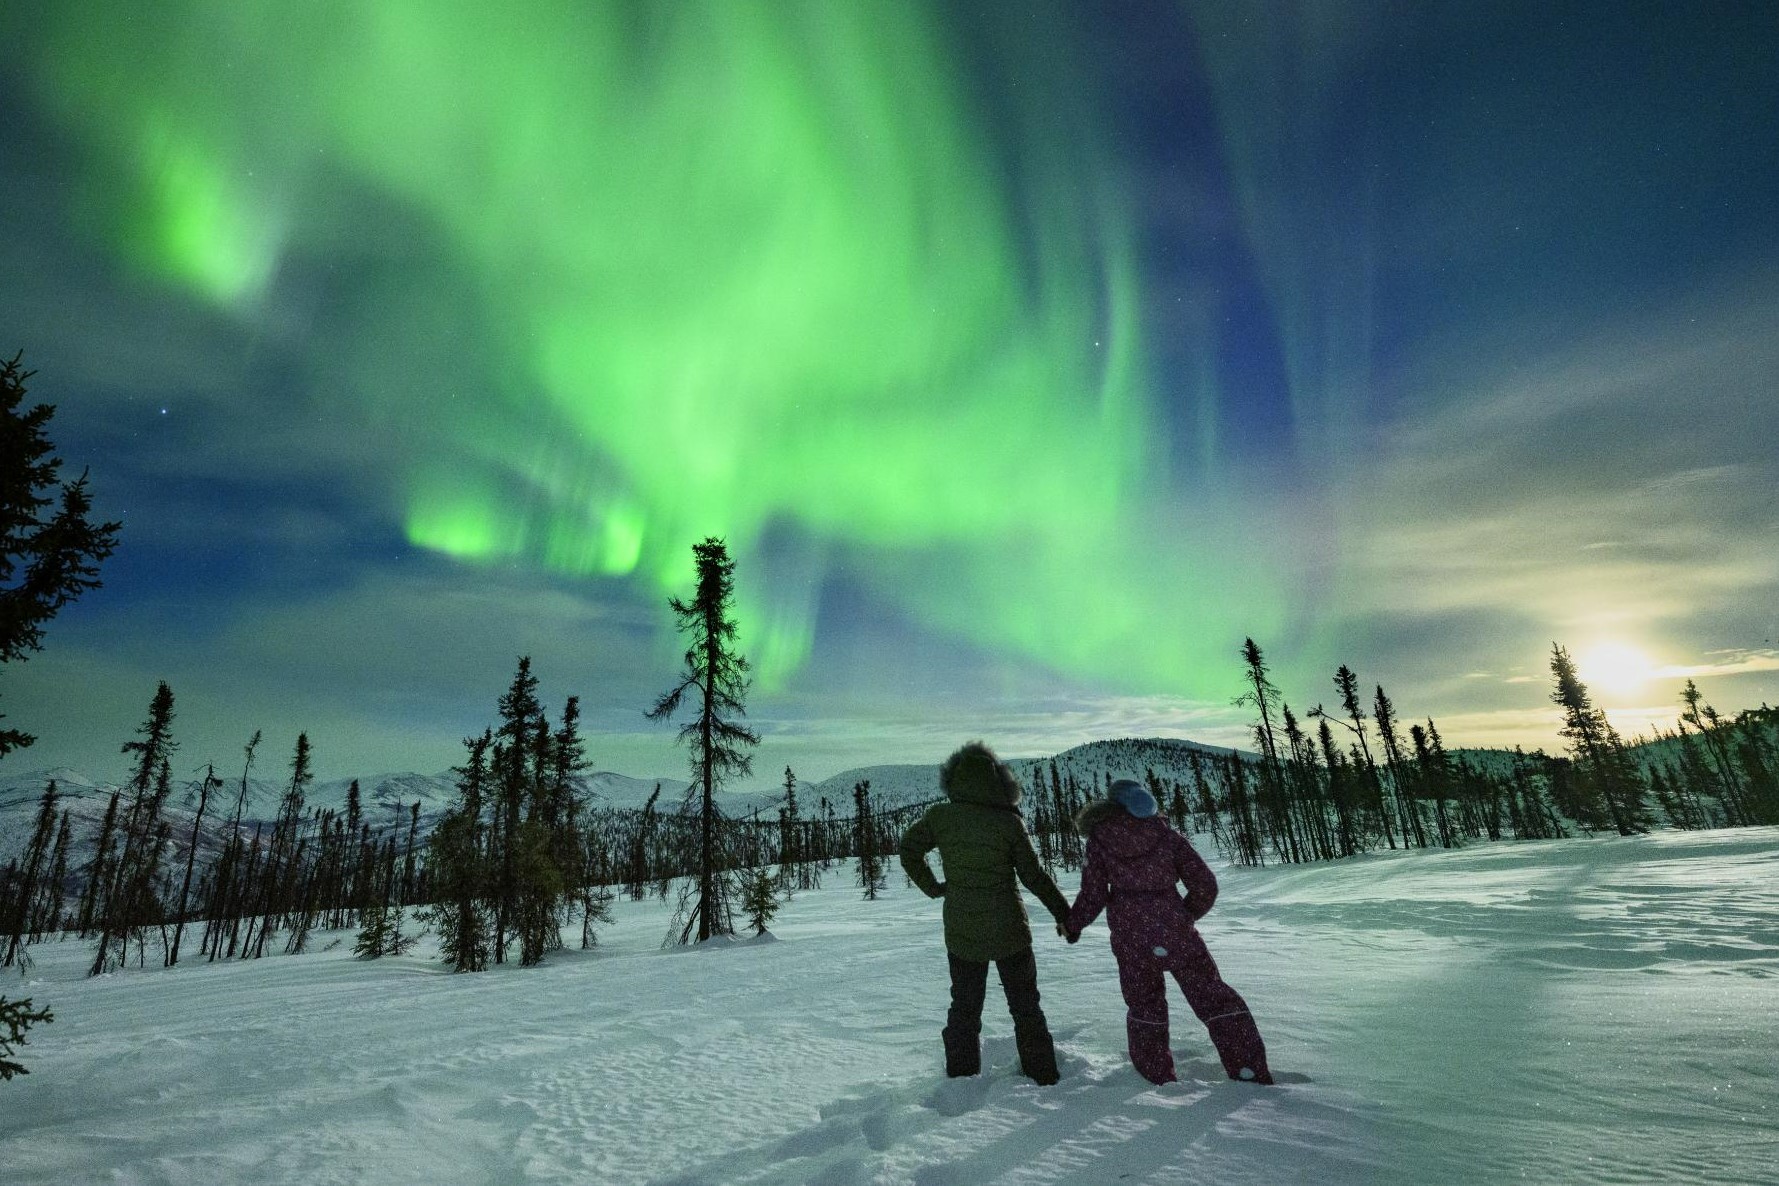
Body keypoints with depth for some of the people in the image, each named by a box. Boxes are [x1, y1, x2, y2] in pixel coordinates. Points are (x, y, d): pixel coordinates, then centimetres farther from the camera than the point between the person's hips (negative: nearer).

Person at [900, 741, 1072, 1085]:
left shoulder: (939, 817, -11)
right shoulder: (1008, 822, -16)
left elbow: (908, 850, 2)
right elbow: (1033, 875, -9)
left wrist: (932, 887, 11)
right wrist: (1062, 911, 3)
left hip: (961, 933, 1)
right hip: (1009, 931, -1)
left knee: (964, 1006, 18)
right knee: (1025, 1006, 17)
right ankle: (1043, 1075, 24)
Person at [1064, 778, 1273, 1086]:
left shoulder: (1099, 839, 1)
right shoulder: (1165, 834, 4)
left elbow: (1093, 894, -4)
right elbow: (1205, 884, 3)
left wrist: (1072, 925, 12)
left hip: (1131, 941, 0)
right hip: (1177, 933, 0)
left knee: (1144, 1008, 19)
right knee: (1215, 1000, 14)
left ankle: (1159, 1080, 24)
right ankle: (1253, 1075, 13)